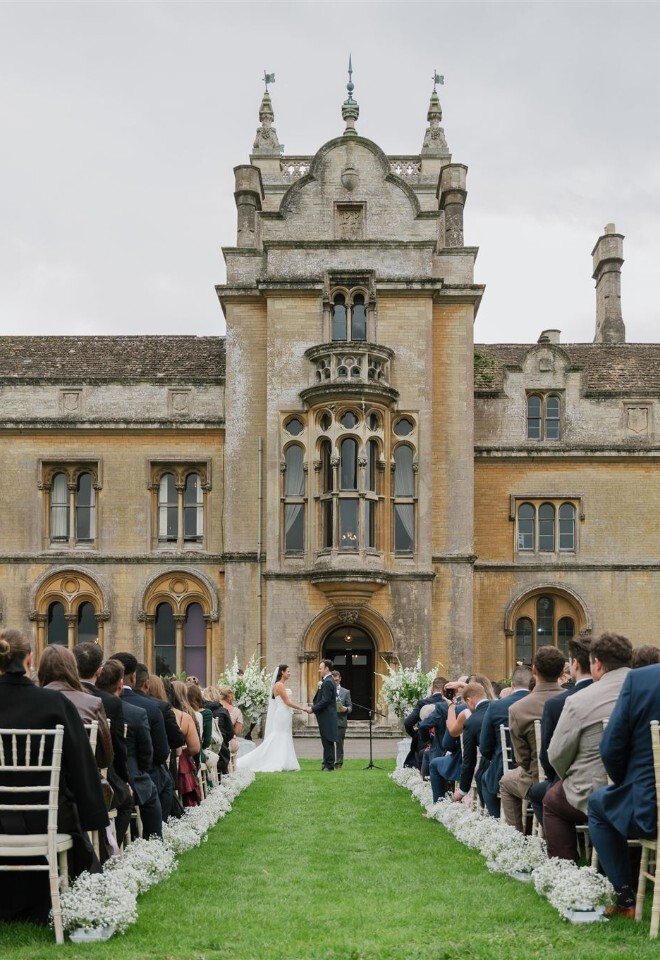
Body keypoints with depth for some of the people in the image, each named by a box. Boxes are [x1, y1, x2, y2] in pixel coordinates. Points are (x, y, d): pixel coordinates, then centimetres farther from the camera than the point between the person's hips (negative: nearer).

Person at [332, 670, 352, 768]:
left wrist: (346, 709, -14)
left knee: (339, 743, 4)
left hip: (340, 722, 1)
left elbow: (350, 707, 9)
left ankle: (338, 763, 12)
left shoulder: (346, 692, 10)